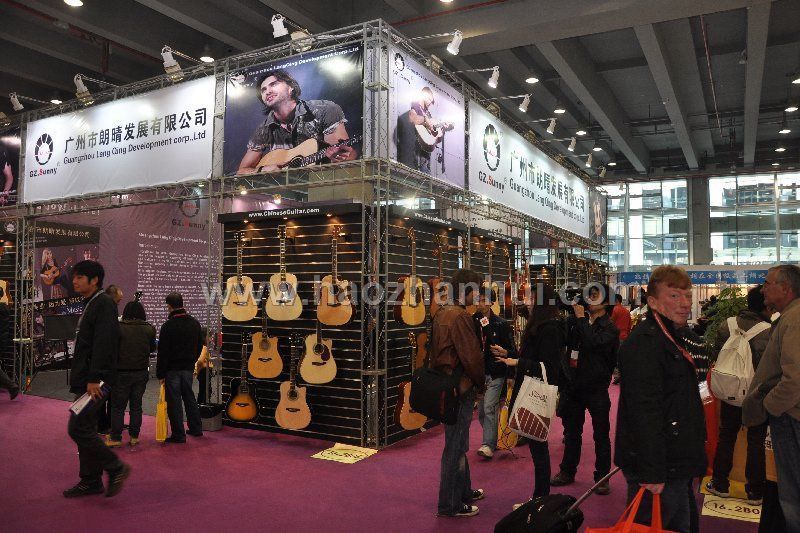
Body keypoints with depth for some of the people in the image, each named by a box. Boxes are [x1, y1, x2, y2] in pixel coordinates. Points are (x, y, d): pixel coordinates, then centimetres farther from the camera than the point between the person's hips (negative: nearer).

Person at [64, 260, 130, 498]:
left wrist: (93, 379, -24)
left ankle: (116, 468, 0)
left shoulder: (103, 304, -13)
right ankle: (90, 482, 22)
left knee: (78, 428, -11)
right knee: (85, 429, 13)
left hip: (95, 380, -10)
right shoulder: (89, 304, 18)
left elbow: (103, 344, -21)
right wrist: (79, 379, 18)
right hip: (86, 380, 10)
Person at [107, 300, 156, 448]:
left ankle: (115, 438, 11)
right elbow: (152, 348, 9)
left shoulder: (119, 328, -13)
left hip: (122, 373, -3)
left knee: (118, 406, 8)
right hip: (142, 372, 3)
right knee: (136, 405, 12)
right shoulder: (149, 329, -4)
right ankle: (134, 436, 16)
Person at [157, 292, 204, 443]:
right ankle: (196, 428, 25)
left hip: (172, 368, -6)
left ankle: (179, 435, 4)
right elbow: (200, 346, 14)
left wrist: (160, 374, -8)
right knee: (189, 396, 18)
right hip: (188, 368, 6)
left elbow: (163, 352, -12)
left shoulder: (168, 325, -14)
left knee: (174, 400, 0)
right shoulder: (195, 323, 6)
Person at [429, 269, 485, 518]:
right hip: (460, 388, -10)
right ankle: (450, 505, 12)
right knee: (456, 446, 1)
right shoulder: (461, 317, -20)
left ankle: (463, 490, 37)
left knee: (458, 443, 22)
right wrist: (480, 383, -5)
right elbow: (472, 356, -21)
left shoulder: (441, 313, 10)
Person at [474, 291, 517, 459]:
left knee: (489, 408, -12)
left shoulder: (501, 324, -5)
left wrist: (504, 352, -27)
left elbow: (513, 351, -6)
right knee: (481, 411, 12)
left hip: (495, 374, -4)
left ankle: (488, 445, -3)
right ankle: (492, 439, 32)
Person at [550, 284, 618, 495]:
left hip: (596, 388, -5)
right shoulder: (576, 321, 6)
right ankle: (567, 472, 29)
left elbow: (593, 342, -27)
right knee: (572, 432, 16)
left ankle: (602, 477, 20)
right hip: (574, 386, 5)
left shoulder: (609, 328, -9)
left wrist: (580, 318, -18)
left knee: (601, 435, 8)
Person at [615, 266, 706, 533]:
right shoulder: (644, 343, -21)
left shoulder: (669, 339, 14)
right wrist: (652, 473, -27)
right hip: (661, 471, -11)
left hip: (676, 467, 11)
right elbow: (645, 412, -27)